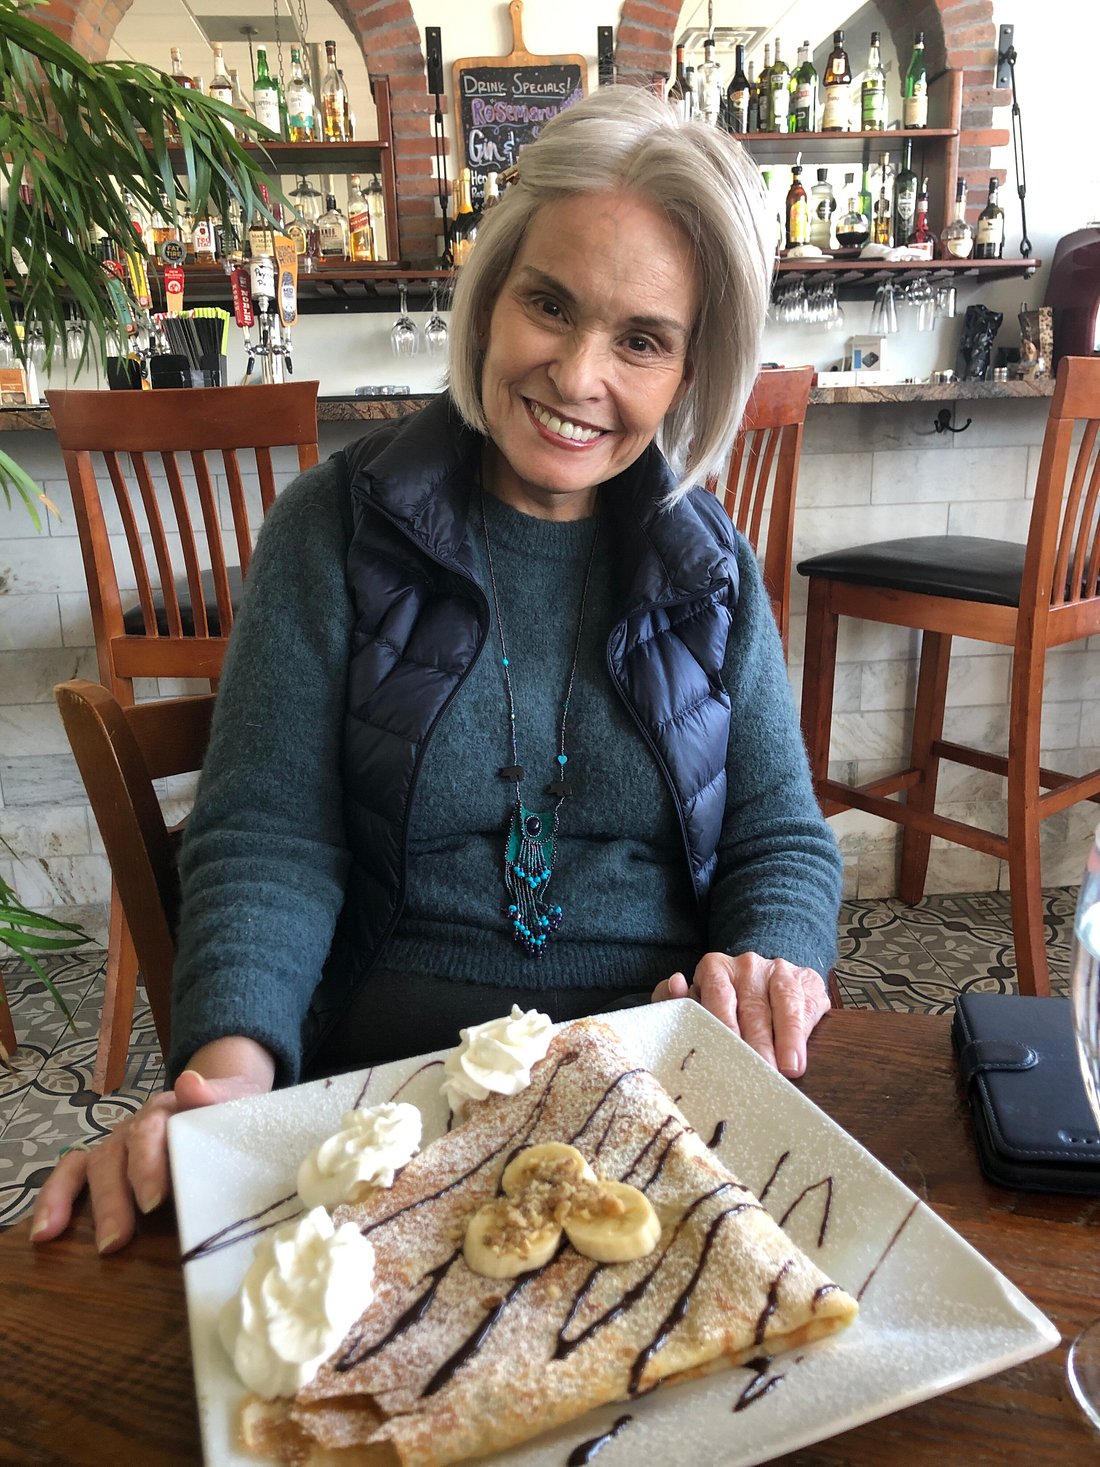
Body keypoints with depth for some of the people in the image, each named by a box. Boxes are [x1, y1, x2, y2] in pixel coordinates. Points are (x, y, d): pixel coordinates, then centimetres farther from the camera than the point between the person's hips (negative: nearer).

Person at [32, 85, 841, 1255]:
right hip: (386, 1074, 0)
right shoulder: (338, 527, 0)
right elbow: (266, 837, -5)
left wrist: (773, 964, -15)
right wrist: (230, 1061, -23)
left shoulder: (707, 564, 7)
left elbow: (781, 840, 8)